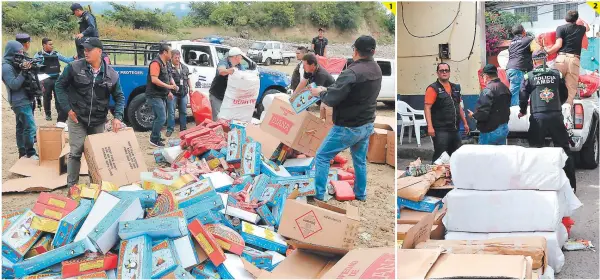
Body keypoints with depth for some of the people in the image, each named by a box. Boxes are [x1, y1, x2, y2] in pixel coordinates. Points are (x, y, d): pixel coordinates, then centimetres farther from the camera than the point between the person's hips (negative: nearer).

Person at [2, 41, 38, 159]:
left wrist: (25, 69, -4)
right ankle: (30, 153, -8)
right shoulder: (6, 67, -13)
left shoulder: (14, 64, 13)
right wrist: (24, 71, -24)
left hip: (25, 100, 9)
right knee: (30, 127, -13)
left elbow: (25, 80, 14)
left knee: (21, 127, 13)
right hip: (20, 102, -9)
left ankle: (22, 152, 20)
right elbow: (14, 85, -20)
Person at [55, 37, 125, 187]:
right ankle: (72, 186, 5)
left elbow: (119, 97, 3)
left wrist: (117, 117, -11)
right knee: (76, 152, -5)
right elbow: (60, 85, 0)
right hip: (77, 119, -2)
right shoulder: (74, 67, -9)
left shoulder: (111, 74, -4)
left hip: (98, 121, 3)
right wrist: (67, 108, -7)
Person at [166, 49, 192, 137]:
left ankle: (183, 129, 21)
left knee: (183, 112, 11)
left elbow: (188, 79, 23)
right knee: (171, 112, -4)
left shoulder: (185, 68, 14)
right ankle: (170, 129, 2)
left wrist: (190, 87, 11)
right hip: (172, 93, -5)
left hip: (183, 93, 5)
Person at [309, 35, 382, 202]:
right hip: (367, 125, 8)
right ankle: (361, 195, 33)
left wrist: (320, 92, -4)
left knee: (322, 157, 7)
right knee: (360, 160, 23)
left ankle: (319, 196, 11)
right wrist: (329, 88, 3)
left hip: (348, 127, -8)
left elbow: (331, 100, -25)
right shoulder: (376, 69, 1)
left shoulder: (352, 72, -27)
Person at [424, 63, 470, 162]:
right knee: (440, 156, -8)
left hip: (454, 129, 7)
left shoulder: (455, 88, 14)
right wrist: (430, 127, -23)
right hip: (440, 130, -7)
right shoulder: (433, 89, -7)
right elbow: (427, 108, -14)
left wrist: (465, 123, 21)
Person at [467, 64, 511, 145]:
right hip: (504, 128, 9)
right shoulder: (505, 88, 11)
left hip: (490, 131, -9)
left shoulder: (488, 90, -18)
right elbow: (507, 109, 16)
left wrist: (473, 115, -4)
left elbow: (483, 113, -23)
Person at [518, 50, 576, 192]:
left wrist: (523, 111, 18)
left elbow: (523, 96, 0)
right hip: (556, 116, 2)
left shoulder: (529, 76, 1)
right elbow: (565, 95, 14)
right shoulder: (557, 74, 6)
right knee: (564, 149, 8)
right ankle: (571, 183, 9)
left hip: (538, 117, -1)